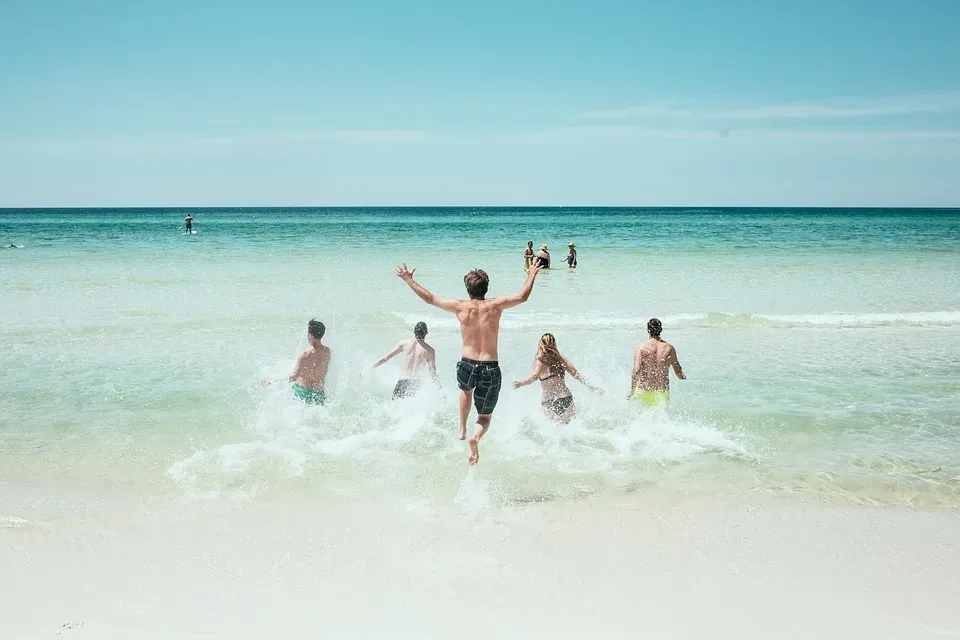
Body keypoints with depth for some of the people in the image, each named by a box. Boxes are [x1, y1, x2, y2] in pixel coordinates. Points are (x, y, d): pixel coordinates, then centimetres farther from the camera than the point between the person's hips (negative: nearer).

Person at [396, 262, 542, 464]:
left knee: (466, 391, 39)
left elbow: (429, 298, 4)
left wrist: (409, 280, 15)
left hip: (467, 365, 1)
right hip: (490, 369, -1)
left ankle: (462, 429, 33)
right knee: (485, 417, 12)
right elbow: (522, 296, 6)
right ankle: (476, 437, -19)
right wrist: (531, 276, 22)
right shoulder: (495, 305, -6)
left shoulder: (461, 307, -5)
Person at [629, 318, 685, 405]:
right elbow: (679, 373, 9)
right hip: (663, 393, 1)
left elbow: (636, 370, -18)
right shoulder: (669, 348, 2)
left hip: (644, 392, -1)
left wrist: (632, 390, -12)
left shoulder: (641, 347, -6)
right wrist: (683, 376, 32)